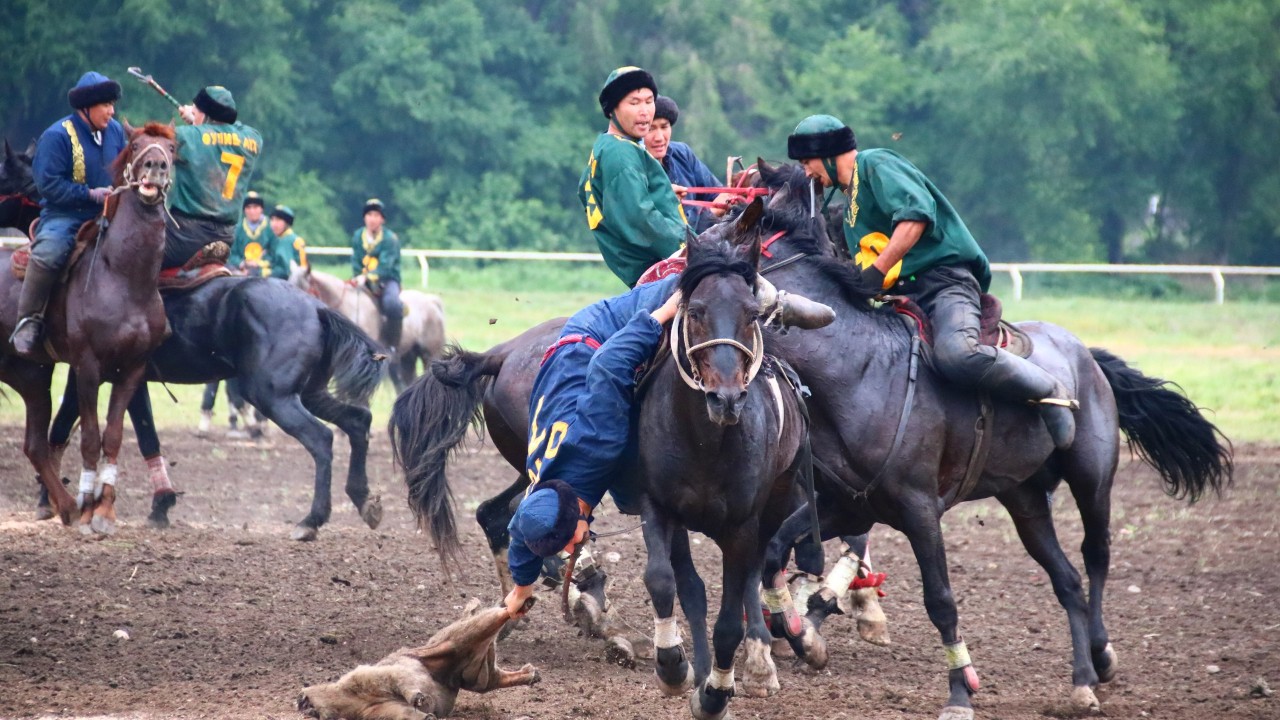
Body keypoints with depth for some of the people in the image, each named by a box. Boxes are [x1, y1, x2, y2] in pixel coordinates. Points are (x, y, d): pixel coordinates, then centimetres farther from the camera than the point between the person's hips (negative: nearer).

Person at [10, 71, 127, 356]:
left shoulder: (115, 131, 7)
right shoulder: (57, 136, -12)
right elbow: (49, 184, -16)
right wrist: (91, 194, -20)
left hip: (107, 215, 6)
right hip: (64, 214, -6)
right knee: (48, 253, -34)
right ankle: (29, 320, -21)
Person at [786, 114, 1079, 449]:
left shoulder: (875, 164, -1)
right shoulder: (851, 198, 28)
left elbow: (916, 213, -19)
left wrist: (876, 272, -22)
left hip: (944, 279, -10)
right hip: (901, 296, 10)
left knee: (956, 354, -36)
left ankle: (1048, 391, -17)